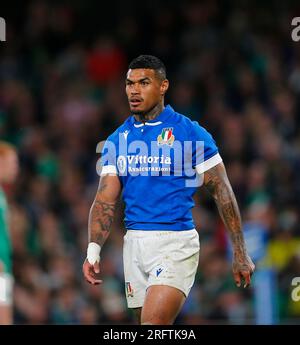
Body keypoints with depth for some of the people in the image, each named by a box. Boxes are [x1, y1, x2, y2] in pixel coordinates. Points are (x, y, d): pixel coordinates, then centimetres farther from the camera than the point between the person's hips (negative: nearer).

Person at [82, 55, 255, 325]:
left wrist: (240, 253, -2)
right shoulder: (117, 140, 10)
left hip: (175, 242, -5)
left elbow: (223, 193, 0)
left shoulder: (190, 133, -3)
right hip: (134, 242, 5)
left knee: (153, 325, -21)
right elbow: (106, 200, 6)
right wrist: (93, 251, -9)